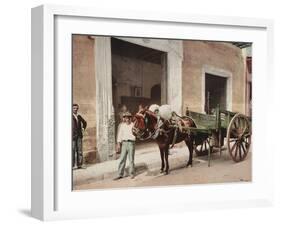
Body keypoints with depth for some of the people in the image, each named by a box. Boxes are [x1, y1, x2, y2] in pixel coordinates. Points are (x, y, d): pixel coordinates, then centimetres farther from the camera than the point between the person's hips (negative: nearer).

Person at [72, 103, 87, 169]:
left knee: (79, 150, 5)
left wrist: (83, 128, 19)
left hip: (79, 135, 6)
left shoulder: (79, 116, 15)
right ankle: (72, 165, -5)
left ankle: (79, 164, 10)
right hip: (72, 135, -6)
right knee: (72, 150, -8)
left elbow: (84, 122, 32)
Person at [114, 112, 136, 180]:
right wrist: (118, 144, 2)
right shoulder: (122, 125, 7)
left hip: (131, 143, -2)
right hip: (124, 143, 2)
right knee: (122, 159, 2)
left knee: (131, 159, 2)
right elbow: (120, 134, 8)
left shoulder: (133, 125, -1)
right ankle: (120, 174, 7)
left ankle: (132, 174, 14)